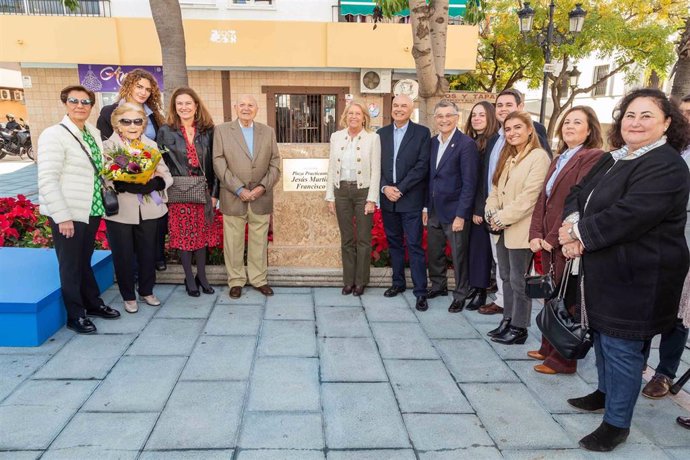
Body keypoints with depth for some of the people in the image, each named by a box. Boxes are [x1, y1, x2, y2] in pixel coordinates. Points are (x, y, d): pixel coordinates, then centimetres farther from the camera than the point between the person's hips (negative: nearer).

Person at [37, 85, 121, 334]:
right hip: (68, 214, -6)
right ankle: (75, 315, 19)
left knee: (85, 260, 20)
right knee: (70, 265, 6)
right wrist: (62, 217, -20)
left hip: (92, 211, 6)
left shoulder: (94, 133, 9)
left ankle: (93, 303, 33)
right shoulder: (54, 135, -12)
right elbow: (47, 180, -17)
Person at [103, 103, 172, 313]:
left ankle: (147, 291, 32)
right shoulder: (108, 147, -3)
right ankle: (128, 296, 25)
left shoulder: (151, 145, 8)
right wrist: (146, 182, -23)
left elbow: (166, 177, 2)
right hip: (120, 212, -3)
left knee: (148, 253, 13)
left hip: (148, 210, 3)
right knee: (124, 256, 7)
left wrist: (150, 183, -19)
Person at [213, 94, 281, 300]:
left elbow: (275, 164, 6)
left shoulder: (268, 131, 10)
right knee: (233, 242, 5)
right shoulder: (222, 130, 4)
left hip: (261, 198, 2)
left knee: (259, 241, 9)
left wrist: (263, 187, -9)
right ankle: (236, 281, 19)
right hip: (233, 198, -1)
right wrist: (239, 189, -12)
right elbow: (219, 163, -4)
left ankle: (259, 279, 22)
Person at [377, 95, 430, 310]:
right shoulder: (381, 133, 11)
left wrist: (400, 188, -14)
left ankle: (420, 291, 2)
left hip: (411, 199, -4)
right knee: (394, 242, 13)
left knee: (414, 245, -3)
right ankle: (398, 282, 26)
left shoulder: (422, 133, -1)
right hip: (387, 198, 4)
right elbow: (376, 165, 7)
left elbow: (422, 166, -9)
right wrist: (385, 188, -9)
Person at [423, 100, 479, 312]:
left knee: (458, 255, 5)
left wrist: (461, 215, -18)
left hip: (454, 211, -6)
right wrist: (426, 207, 10)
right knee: (434, 252, 16)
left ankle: (460, 295, 21)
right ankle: (438, 285, 35)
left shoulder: (466, 144, -12)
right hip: (434, 210, 6)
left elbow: (469, 183, -15)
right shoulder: (433, 142, 8)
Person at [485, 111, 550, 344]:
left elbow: (529, 197, -18)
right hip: (502, 228, 8)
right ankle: (508, 320, 26)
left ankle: (519, 328, 12)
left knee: (518, 279, 0)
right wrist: (491, 213, -3)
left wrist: (502, 218, -16)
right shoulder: (507, 157, 16)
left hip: (520, 228, -8)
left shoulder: (538, 156, -10)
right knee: (506, 276, 14)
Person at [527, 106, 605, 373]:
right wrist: (536, 234, -1)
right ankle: (549, 348, 29)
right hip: (548, 242, 7)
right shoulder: (559, 160, 16)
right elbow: (543, 198, 10)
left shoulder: (593, 158, -10)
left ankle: (563, 359, 17)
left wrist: (554, 238, -17)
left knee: (566, 301, 3)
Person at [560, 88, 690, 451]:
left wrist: (578, 231, -16)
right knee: (603, 335, 22)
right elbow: (579, 193, 8)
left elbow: (628, 216, -28)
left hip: (637, 278, -9)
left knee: (621, 347, 1)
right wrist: (571, 226, -13)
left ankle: (616, 423, 17)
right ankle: (606, 392, 43)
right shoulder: (614, 159, 12)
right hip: (604, 270, 9)